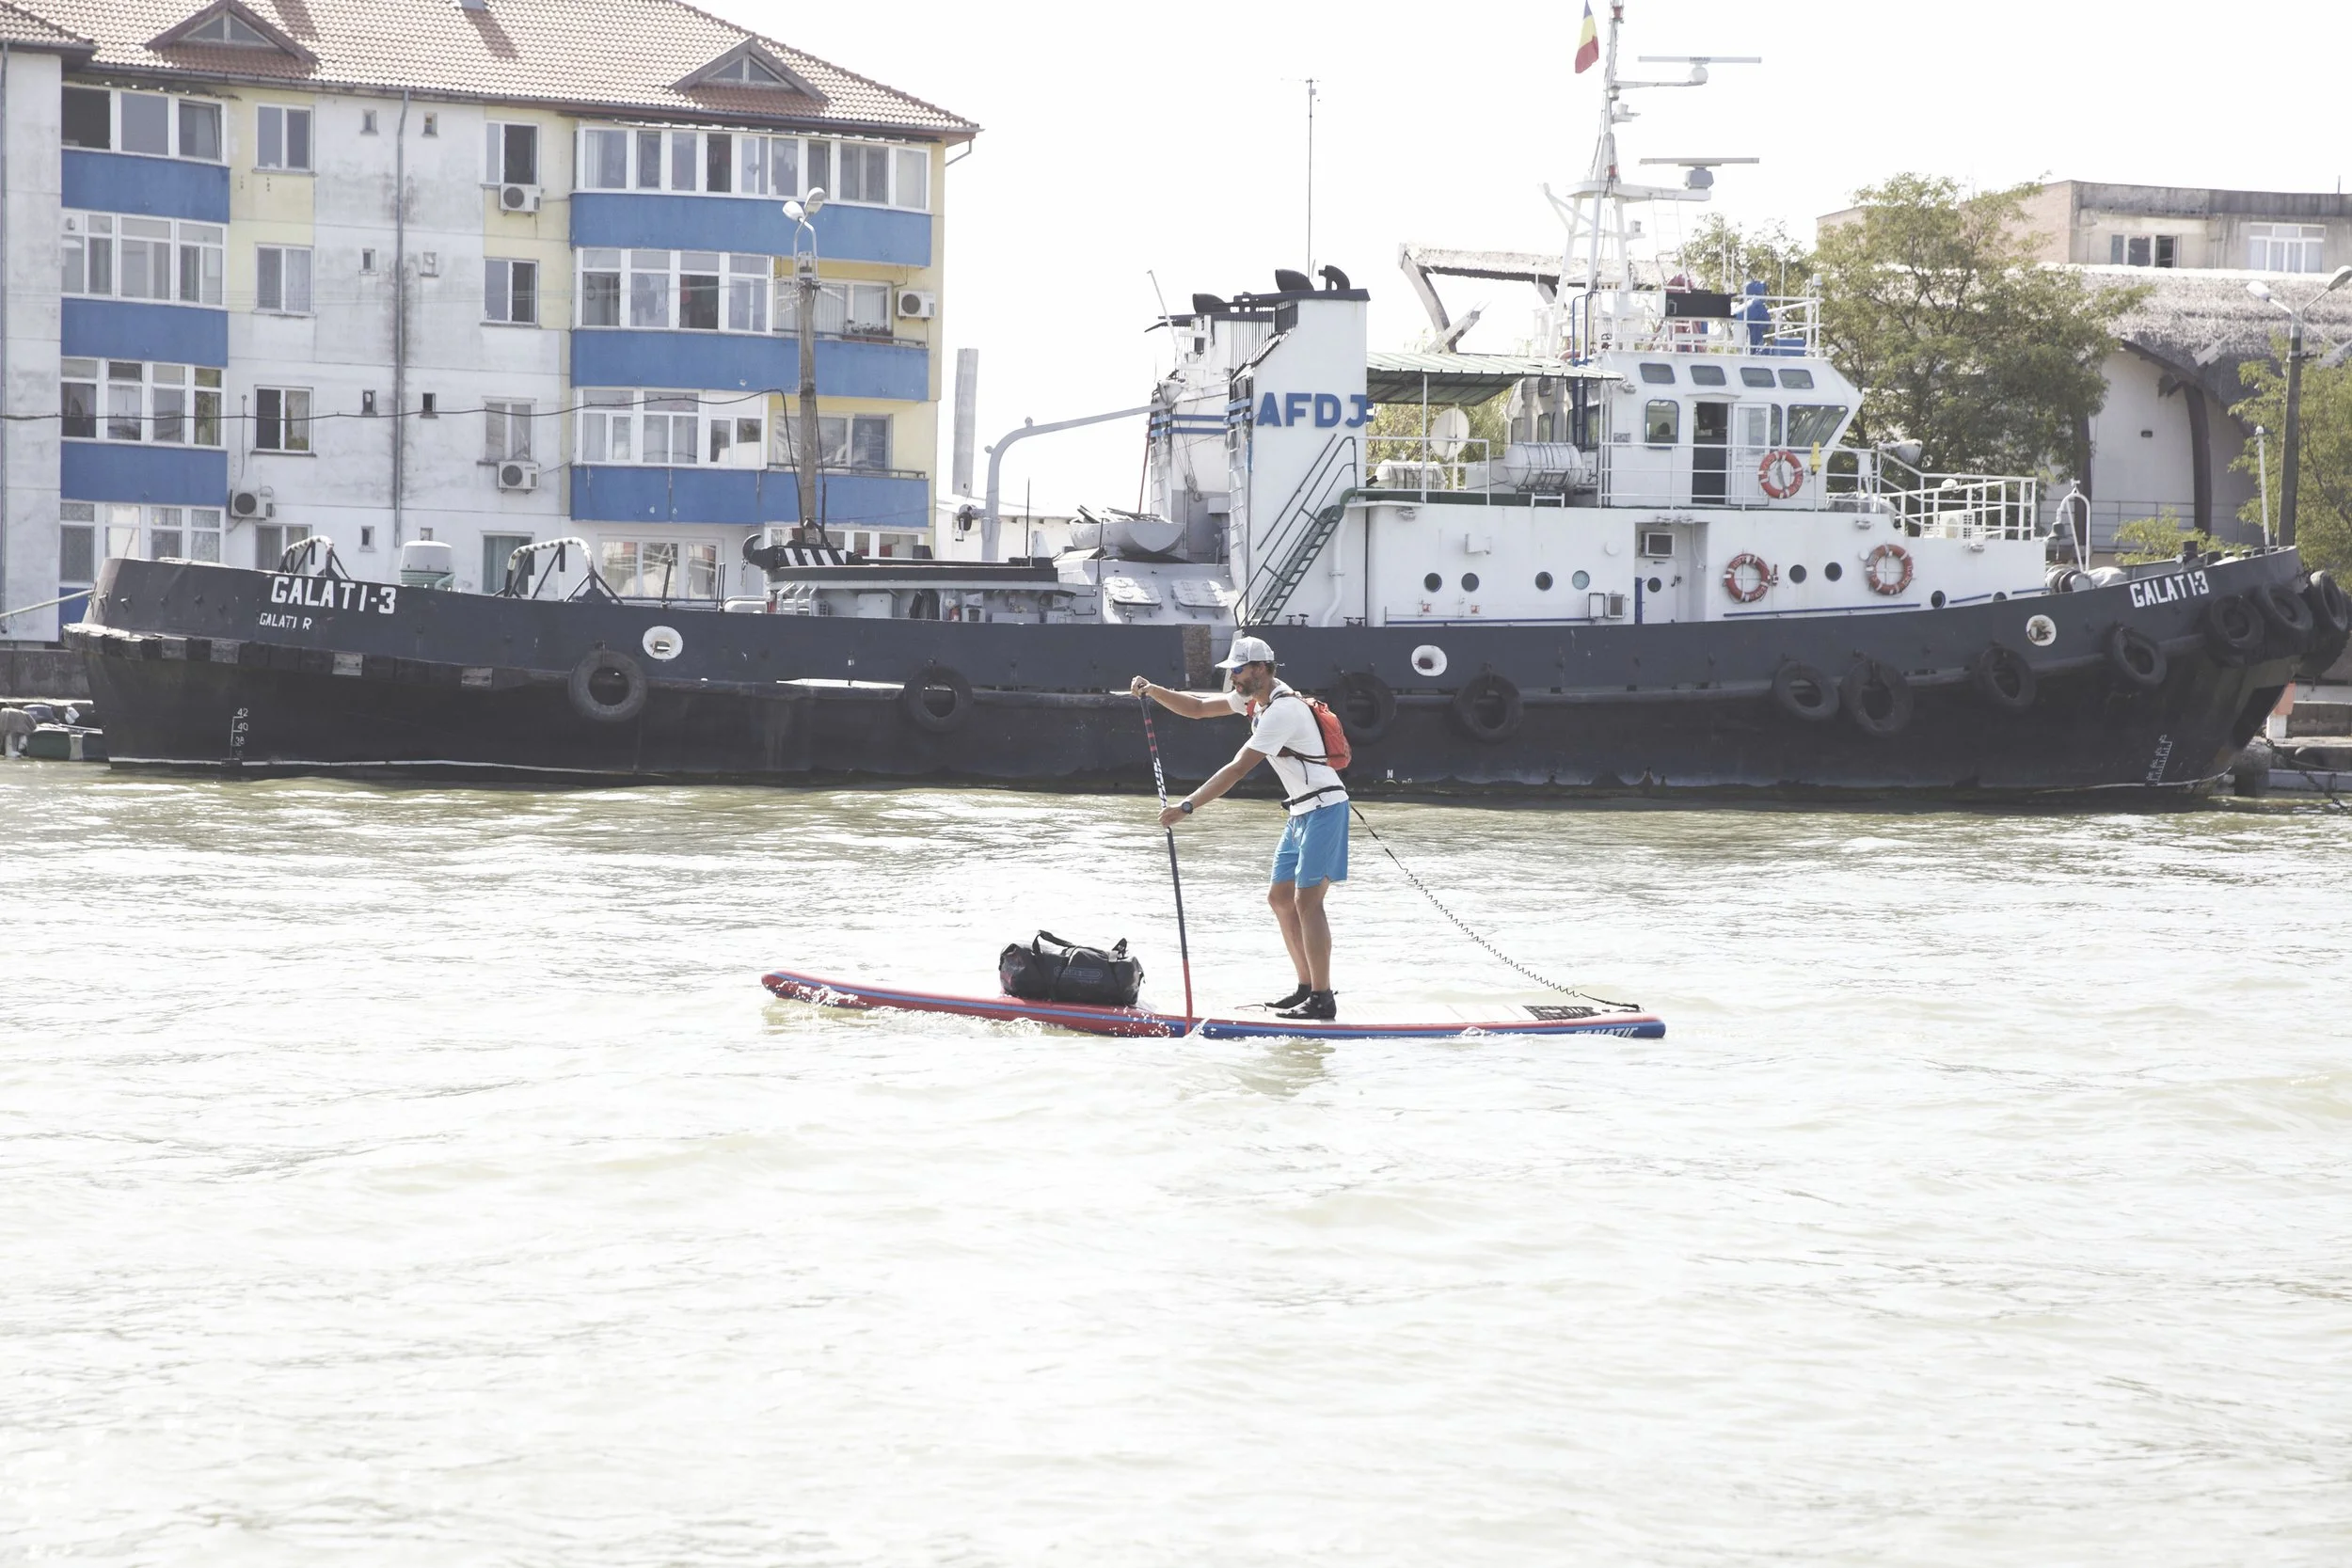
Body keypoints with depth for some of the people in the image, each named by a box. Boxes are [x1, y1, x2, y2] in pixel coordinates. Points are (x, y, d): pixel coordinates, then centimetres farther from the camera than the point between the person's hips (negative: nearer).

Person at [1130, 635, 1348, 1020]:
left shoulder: (1283, 710, -22)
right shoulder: (1255, 697, 8)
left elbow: (1238, 769, -26)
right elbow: (1198, 708, 15)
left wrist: (1187, 806, -27)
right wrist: (1152, 691, 0)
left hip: (1324, 808, -10)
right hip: (1300, 812, 10)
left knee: (1307, 901, -13)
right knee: (1280, 898, 11)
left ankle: (1322, 999, -12)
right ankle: (1308, 987, 17)